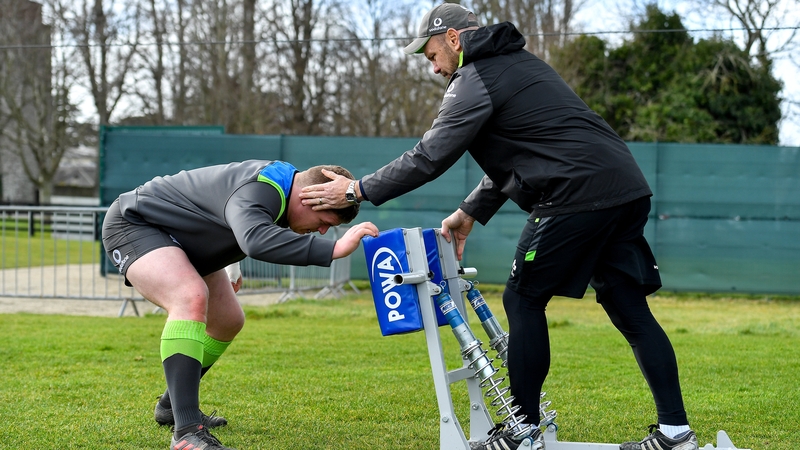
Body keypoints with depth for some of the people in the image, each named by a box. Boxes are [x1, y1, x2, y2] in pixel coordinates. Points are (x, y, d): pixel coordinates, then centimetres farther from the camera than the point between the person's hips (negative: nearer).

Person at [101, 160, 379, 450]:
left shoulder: (281, 183, -3)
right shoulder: (258, 190, -34)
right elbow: (255, 239, -56)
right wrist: (334, 249, -59)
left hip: (179, 239, 11)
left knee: (228, 322, 15)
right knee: (192, 298, -35)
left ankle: (172, 406, 34)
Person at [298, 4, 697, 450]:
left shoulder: (476, 80, -3)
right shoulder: (520, 63, 26)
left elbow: (430, 157, -7)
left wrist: (358, 190, 0)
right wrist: (471, 213, 28)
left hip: (578, 196, -9)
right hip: (627, 191, 9)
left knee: (524, 299, 2)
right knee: (628, 306, 9)